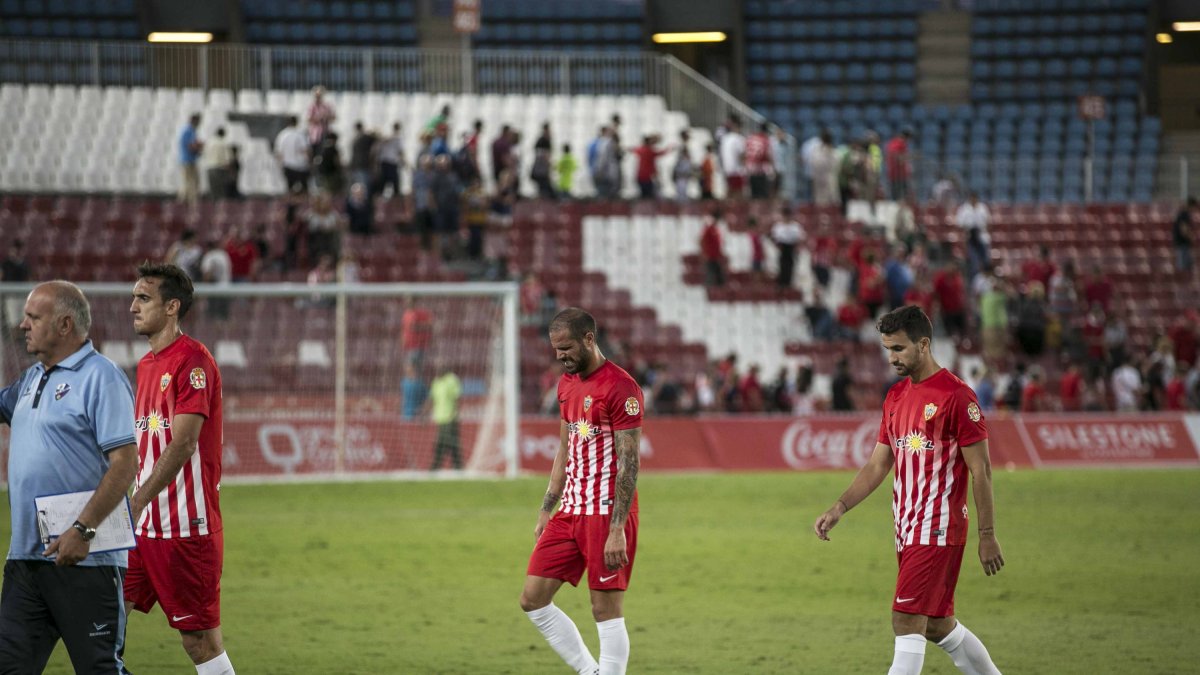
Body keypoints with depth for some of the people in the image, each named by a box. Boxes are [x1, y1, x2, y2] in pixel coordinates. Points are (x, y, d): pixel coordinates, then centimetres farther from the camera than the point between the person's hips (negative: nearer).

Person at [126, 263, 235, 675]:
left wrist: (135, 503, -26)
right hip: (143, 527, 9)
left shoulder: (192, 361, -12)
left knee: (200, 639, -4)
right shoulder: (147, 365, 16)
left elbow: (182, 445, -20)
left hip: (187, 528, -8)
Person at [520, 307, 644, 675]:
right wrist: (545, 511, 18)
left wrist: (617, 530, -20)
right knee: (533, 600, 5)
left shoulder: (620, 388, -14)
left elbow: (629, 463, -16)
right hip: (570, 513, 9)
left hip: (607, 514, -9)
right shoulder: (567, 384, 13)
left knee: (606, 610, -5)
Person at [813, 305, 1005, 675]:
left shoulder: (956, 395, -11)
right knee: (938, 626, 14)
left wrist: (987, 535, -11)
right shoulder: (896, 396, 13)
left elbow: (980, 469, -10)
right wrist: (838, 509, 3)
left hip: (938, 530, -8)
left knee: (907, 623, -14)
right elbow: (877, 465, 15)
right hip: (907, 530, 8)